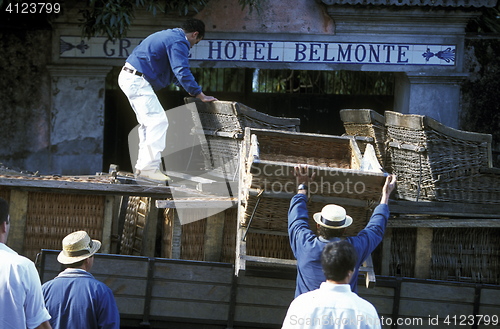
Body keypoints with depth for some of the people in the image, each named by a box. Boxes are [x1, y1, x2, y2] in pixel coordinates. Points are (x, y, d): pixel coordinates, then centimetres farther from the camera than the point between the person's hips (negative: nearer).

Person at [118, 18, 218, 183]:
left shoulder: (168, 35, 23)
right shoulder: (179, 42, -11)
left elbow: (174, 72, 31)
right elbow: (182, 72, -20)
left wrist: (193, 91, 28)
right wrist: (200, 95, -16)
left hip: (128, 77, 11)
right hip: (137, 81, -11)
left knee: (148, 123, 17)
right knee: (158, 121, -13)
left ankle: (143, 166, 17)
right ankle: (149, 167, -17)